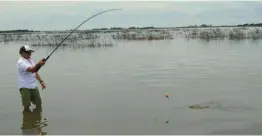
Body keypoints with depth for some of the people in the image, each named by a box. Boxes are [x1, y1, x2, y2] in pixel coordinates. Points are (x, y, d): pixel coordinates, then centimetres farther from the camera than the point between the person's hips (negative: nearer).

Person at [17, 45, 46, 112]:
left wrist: (41, 81, 8)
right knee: (27, 105, 0)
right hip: (25, 87, -8)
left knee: (39, 103, 10)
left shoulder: (31, 60, 12)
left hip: (34, 86, 8)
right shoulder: (21, 62, -16)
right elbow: (32, 70, -32)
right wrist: (38, 64, -50)